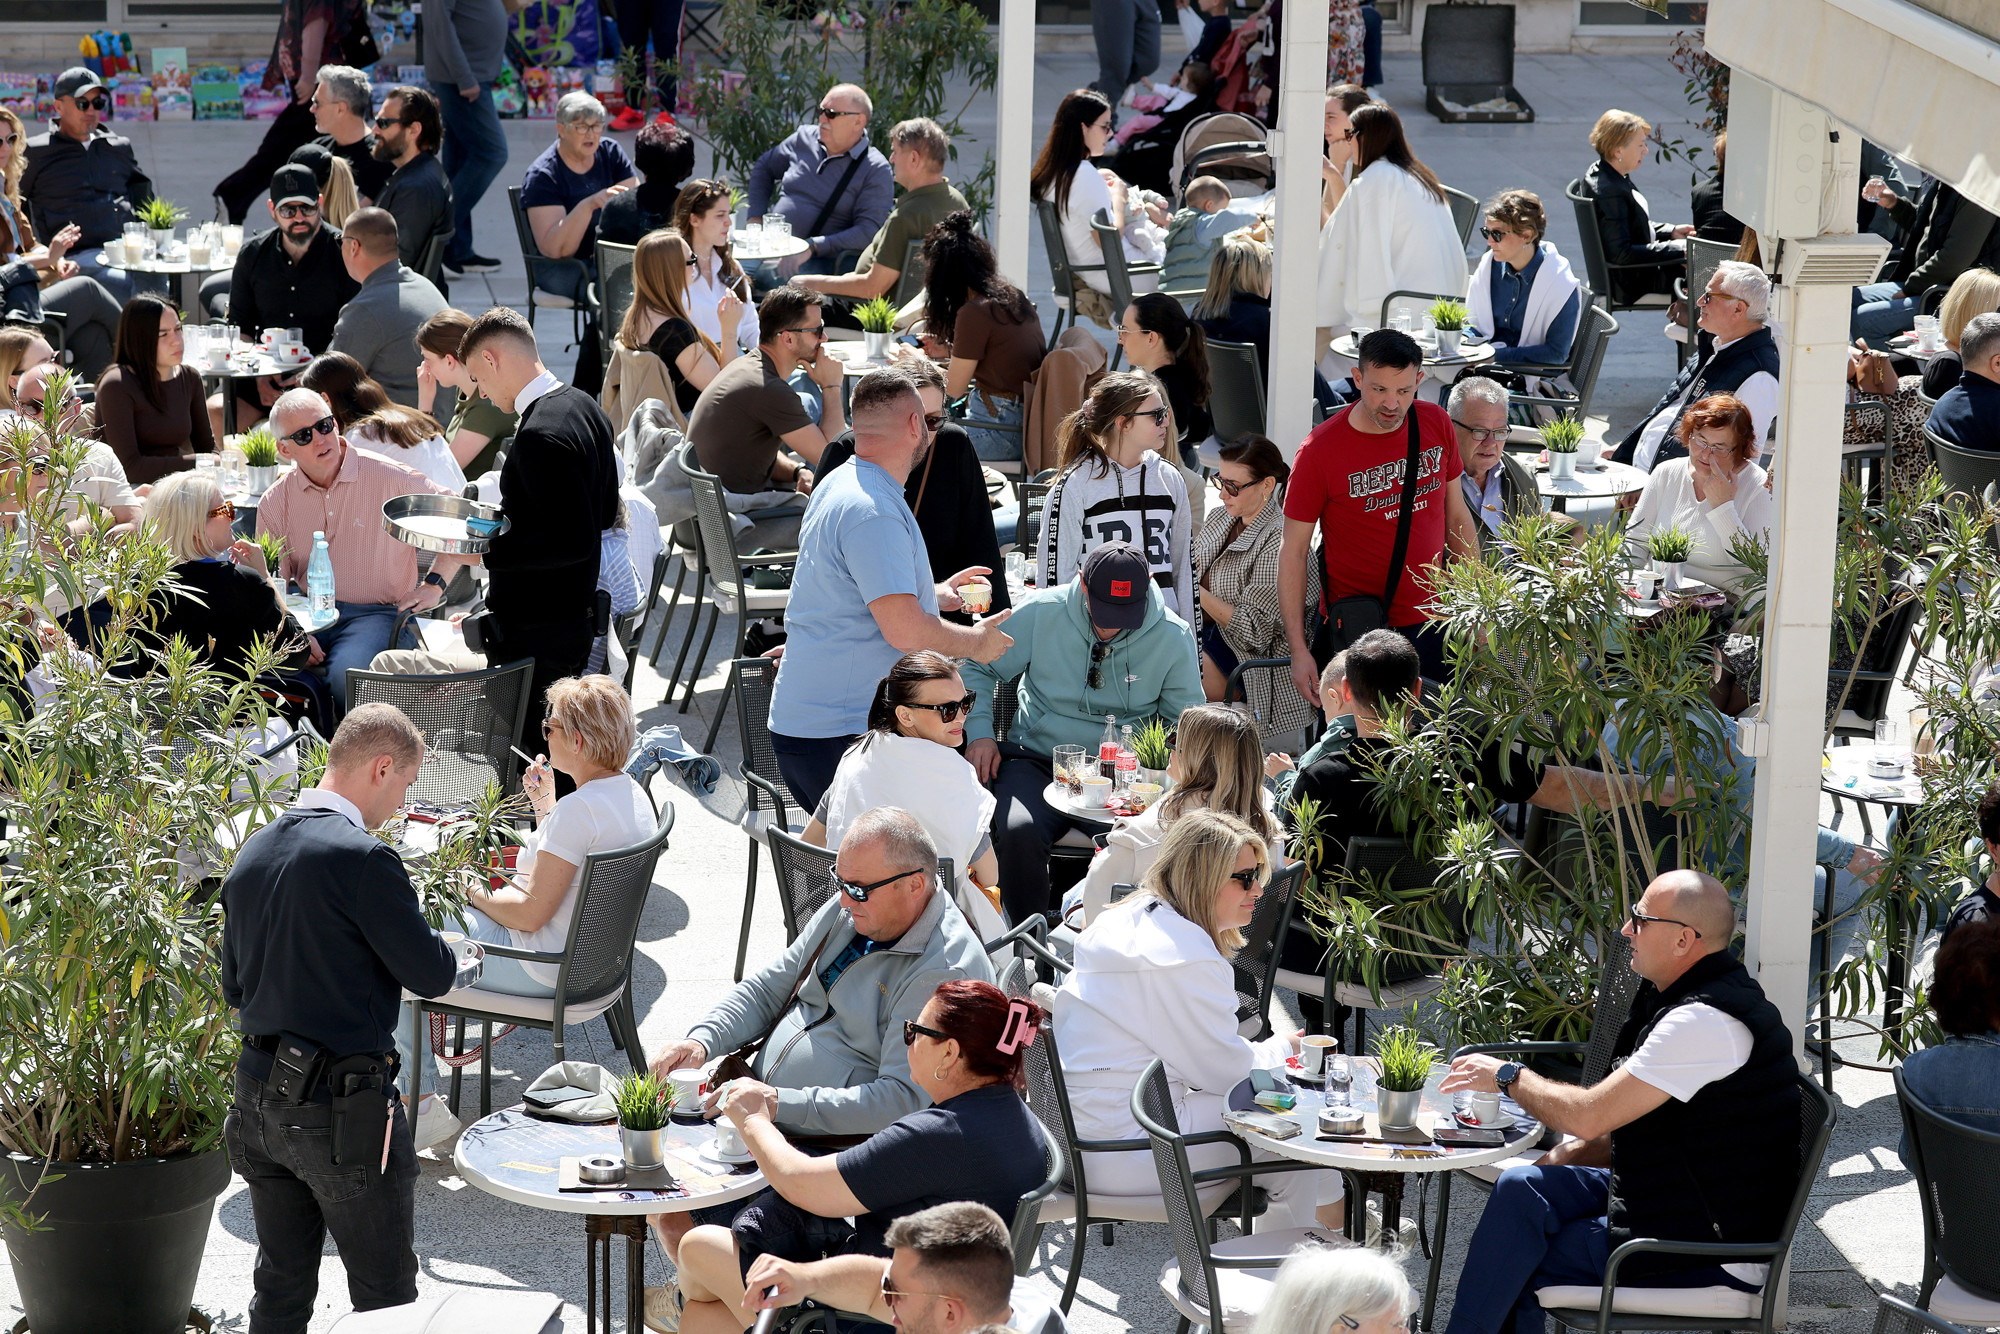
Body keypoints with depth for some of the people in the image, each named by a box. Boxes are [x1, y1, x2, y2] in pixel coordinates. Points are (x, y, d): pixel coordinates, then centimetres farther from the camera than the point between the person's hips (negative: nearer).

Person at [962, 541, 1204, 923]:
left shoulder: (1173, 636, -1)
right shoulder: (1040, 613, -3)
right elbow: (978, 668, 10)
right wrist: (979, 733, -5)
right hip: (1037, 759, 0)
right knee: (1018, 831, -33)